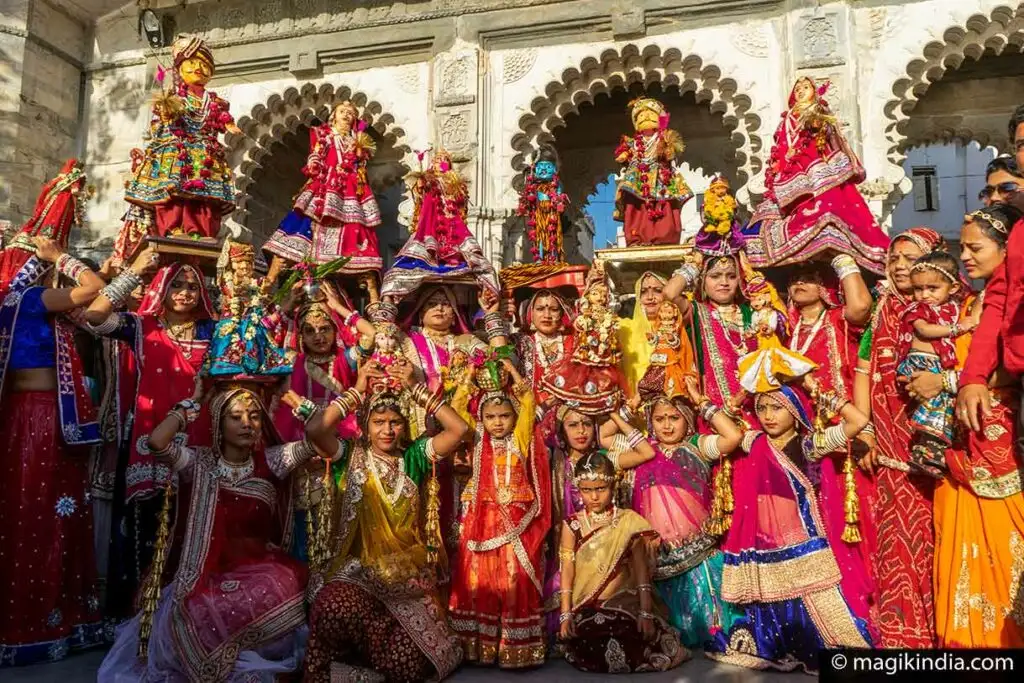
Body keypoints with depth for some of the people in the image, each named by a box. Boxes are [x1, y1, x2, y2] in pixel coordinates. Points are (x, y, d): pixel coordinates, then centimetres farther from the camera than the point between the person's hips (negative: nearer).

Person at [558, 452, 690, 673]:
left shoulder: (629, 522, -1)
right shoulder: (572, 525, 1)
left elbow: (641, 569, -2)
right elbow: (567, 571, 1)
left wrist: (645, 612, -9)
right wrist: (566, 614, -6)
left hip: (624, 603, 0)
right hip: (585, 609, 0)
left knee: (627, 650, -24)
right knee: (591, 650, -25)